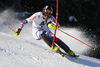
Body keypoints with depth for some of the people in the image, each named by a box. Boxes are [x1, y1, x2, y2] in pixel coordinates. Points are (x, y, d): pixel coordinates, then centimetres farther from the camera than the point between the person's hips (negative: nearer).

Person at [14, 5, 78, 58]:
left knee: (55, 39, -22)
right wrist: (19, 30, -30)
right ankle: (55, 48, -39)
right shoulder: (37, 15, -27)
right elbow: (25, 21, -23)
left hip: (46, 31, 3)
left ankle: (70, 52, -21)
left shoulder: (51, 18, -17)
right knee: (42, 33, -37)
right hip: (37, 33, -3)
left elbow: (58, 25, -10)